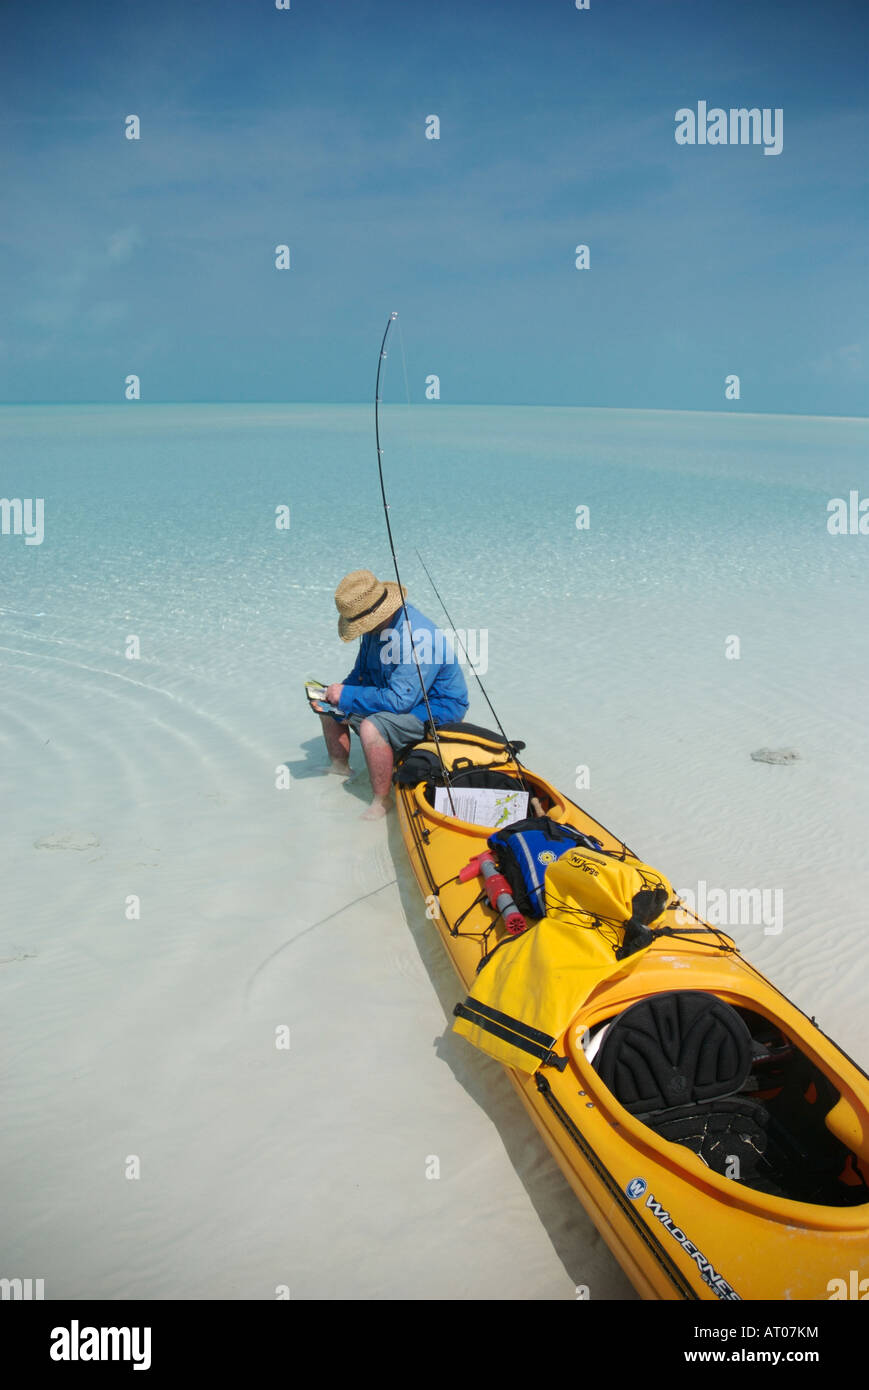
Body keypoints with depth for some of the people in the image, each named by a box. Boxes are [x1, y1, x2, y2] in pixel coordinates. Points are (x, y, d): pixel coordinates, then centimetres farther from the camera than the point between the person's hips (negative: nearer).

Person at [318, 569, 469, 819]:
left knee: (372, 727, -34)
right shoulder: (377, 626, -4)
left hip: (437, 709, -10)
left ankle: (381, 802, -17)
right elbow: (361, 674, 11)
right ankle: (340, 767, 26)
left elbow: (400, 701, -35)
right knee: (330, 705, 7)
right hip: (398, 696, 10)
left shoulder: (416, 637, -33)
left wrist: (347, 695, -27)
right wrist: (337, 691, -9)